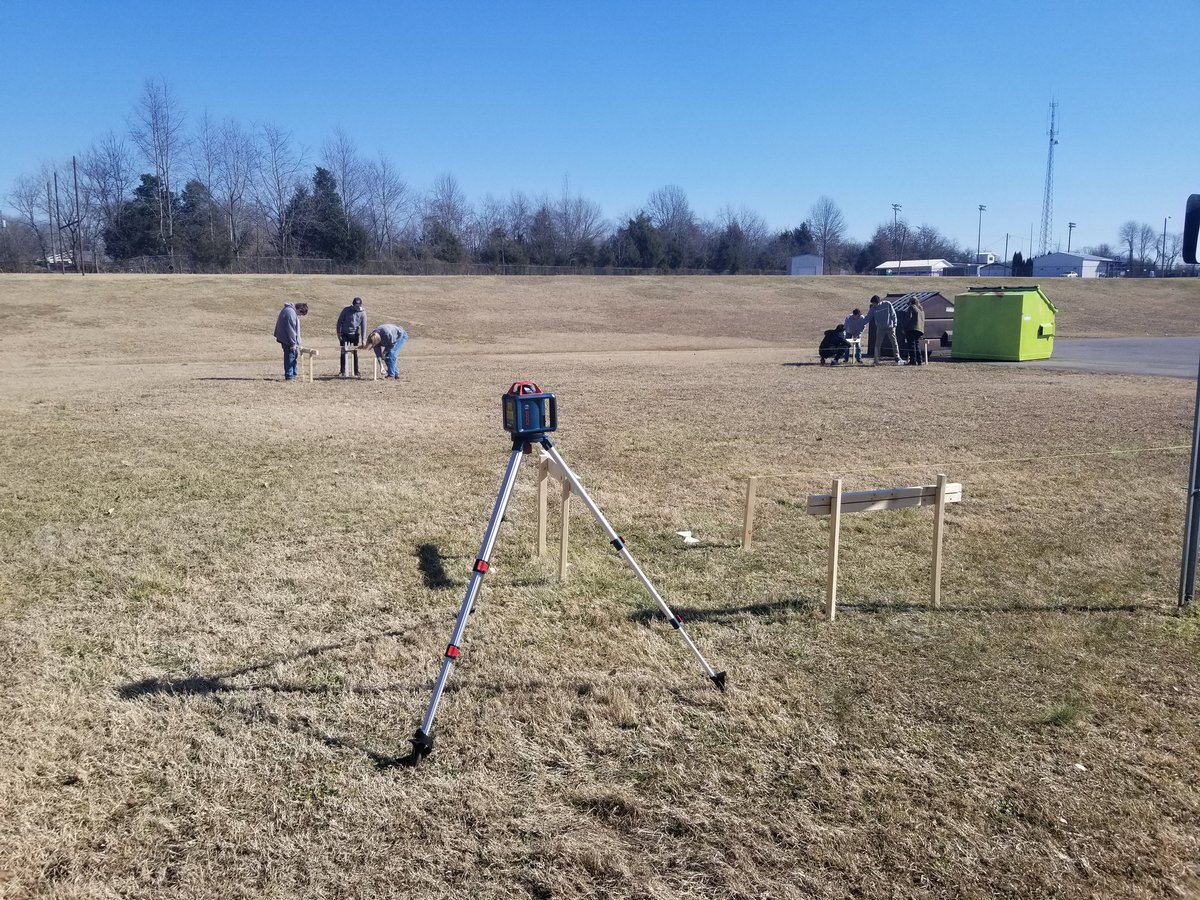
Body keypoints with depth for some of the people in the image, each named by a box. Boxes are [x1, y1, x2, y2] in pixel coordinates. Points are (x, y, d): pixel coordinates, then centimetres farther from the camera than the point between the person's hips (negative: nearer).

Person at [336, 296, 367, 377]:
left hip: (355, 335, 0)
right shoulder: (346, 310, -6)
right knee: (343, 353, 0)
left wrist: (363, 339, -13)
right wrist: (338, 333, -5)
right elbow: (339, 321, 1)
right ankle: (343, 371, 7)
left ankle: (356, 372, 8)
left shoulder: (362, 314, -5)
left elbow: (364, 327, -6)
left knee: (355, 353, 2)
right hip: (344, 334, 0)